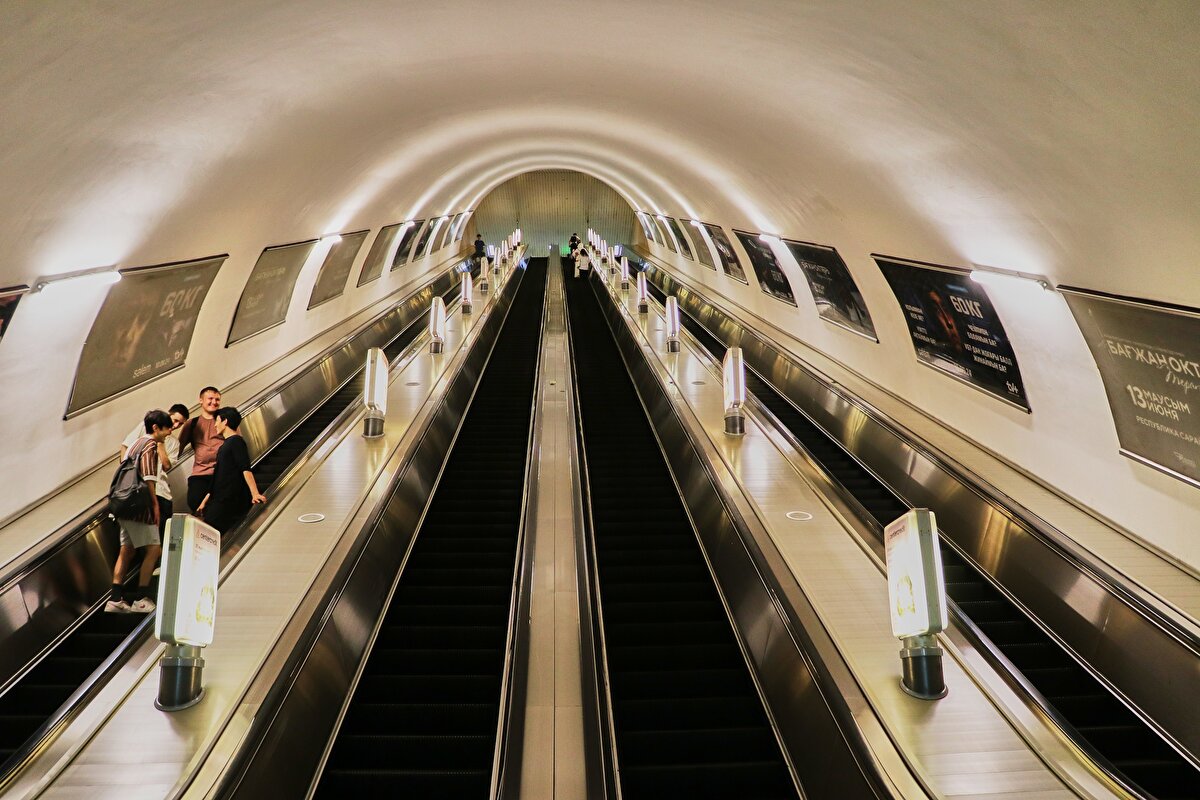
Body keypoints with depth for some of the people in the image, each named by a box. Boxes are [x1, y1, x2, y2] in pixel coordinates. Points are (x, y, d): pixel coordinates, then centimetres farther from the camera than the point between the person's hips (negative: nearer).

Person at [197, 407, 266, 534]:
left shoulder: (236, 441, -6)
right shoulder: (225, 444, 22)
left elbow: (246, 469, -18)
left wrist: (255, 494, -27)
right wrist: (206, 499, 27)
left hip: (230, 500, -9)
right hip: (219, 500, 9)